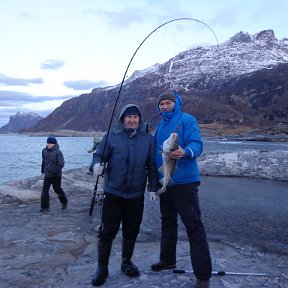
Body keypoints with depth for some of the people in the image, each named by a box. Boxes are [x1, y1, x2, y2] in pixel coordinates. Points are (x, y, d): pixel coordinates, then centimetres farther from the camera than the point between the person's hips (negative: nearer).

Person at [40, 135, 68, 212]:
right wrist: (42, 168, 19)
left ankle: (64, 202, 35)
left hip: (56, 175, -5)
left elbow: (61, 164, -18)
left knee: (57, 189, 10)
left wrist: (55, 171, -23)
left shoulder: (58, 152, -14)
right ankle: (45, 207, 5)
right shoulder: (44, 151, 5)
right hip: (47, 174, 5)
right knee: (45, 190, -2)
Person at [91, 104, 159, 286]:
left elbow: (152, 165, 5)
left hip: (136, 195, 2)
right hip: (113, 193, -1)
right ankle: (102, 268, 22)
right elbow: (100, 154, 3)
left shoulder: (148, 138, 2)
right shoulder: (112, 136, -2)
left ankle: (126, 262, 36)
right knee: (107, 232, 3)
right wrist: (98, 164, -20)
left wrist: (153, 187, 2)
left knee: (131, 231, 13)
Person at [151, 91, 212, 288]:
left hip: (184, 181, -8)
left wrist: (185, 152, -38)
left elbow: (197, 144, -17)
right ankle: (168, 260, 36)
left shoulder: (187, 120, -5)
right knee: (168, 223, 18)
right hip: (165, 182, 8)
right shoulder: (160, 126, 17)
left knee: (194, 226, -6)